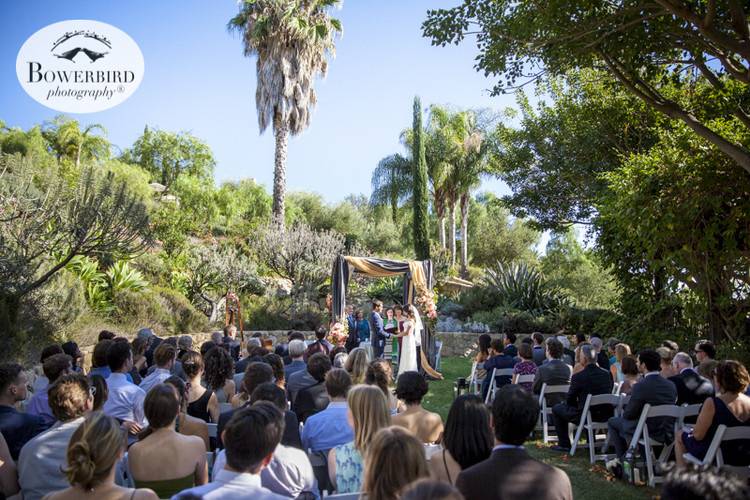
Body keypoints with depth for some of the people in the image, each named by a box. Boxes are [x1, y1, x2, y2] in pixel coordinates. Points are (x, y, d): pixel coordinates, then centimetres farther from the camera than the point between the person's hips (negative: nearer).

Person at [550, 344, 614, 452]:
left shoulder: (578, 377, -19)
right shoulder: (607, 374, -3)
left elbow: (569, 400, -7)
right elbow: (609, 394, 13)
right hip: (606, 415, 6)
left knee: (556, 408, 14)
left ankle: (564, 445, 18)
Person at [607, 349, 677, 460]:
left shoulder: (640, 386, -24)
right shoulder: (671, 386, -4)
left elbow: (628, 415, -16)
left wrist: (624, 413, 8)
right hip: (666, 434, 7)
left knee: (612, 422, 18)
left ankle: (623, 459, 23)